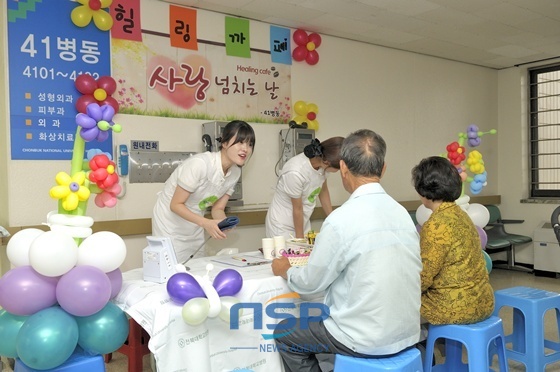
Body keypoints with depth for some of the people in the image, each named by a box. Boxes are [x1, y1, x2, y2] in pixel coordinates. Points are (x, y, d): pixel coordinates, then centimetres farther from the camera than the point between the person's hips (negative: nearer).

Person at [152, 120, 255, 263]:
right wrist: (206, 223, -34)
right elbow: (176, 205, -23)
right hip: (170, 224, -6)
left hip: (194, 228, 6)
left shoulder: (235, 172, -7)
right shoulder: (200, 164, -29)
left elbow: (218, 209, -1)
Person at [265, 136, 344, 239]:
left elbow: (323, 192, 5)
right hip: (282, 227, -6)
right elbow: (297, 209, -19)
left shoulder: (322, 162, -12)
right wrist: (300, 239, -8)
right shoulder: (295, 172, -31)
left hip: (303, 222, 6)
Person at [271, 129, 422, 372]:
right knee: (323, 318, 30)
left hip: (368, 339, -7)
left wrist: (285, 271, 12)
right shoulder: (401, 212, -2)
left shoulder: (342, 219, -21)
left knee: (284, 334, 15)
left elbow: (310, 283, -9)